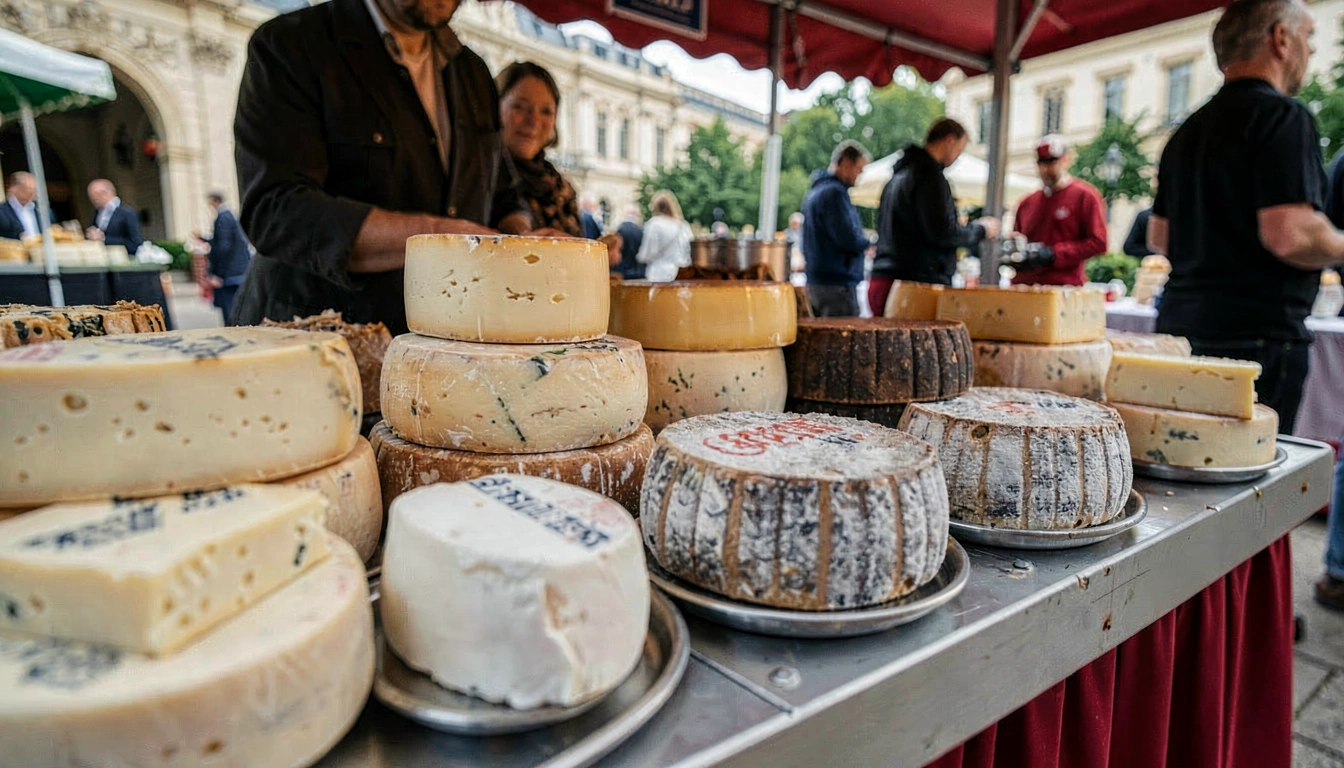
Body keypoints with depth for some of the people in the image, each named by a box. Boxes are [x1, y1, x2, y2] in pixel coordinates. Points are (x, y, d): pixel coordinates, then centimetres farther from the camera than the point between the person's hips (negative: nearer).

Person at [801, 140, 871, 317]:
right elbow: (848, 239, -20)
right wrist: (867, 242, 1)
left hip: (815, 281, 10)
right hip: (837, 284, -10)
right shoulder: (834, 192, -13)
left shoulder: (815, 189, 18)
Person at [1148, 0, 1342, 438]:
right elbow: (1291, 236, -19)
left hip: (1180, 322, 8)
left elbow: (1159, 239, 20)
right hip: (1255, 333, -8)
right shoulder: (1281, 116, -9)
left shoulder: (1189, 130, 16)